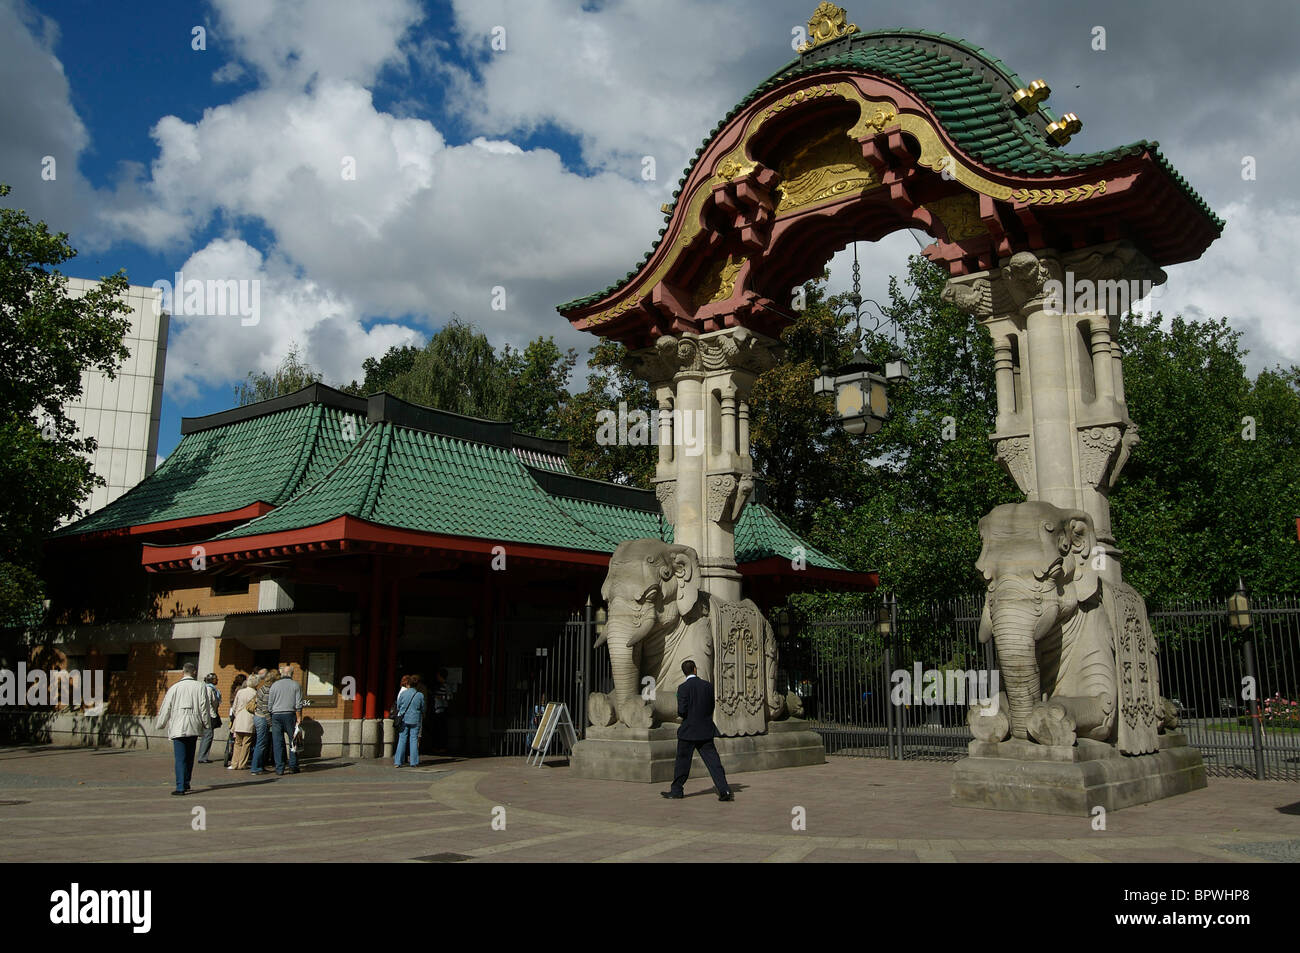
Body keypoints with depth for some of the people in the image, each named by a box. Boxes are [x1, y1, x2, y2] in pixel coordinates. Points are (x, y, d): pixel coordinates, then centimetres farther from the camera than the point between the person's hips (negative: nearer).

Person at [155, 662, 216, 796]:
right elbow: (204, 706, 3)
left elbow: (166, 709, 3)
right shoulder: (201, 687, 1)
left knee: (180, 758, -4)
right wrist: (206, 723, 14)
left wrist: (159, 724, 16)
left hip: (178, 727, -2)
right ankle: (186, 784, 26)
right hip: (194, 727, 2)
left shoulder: (174, 688, -3)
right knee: (190, 757, 16)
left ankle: (181, 787, -11)